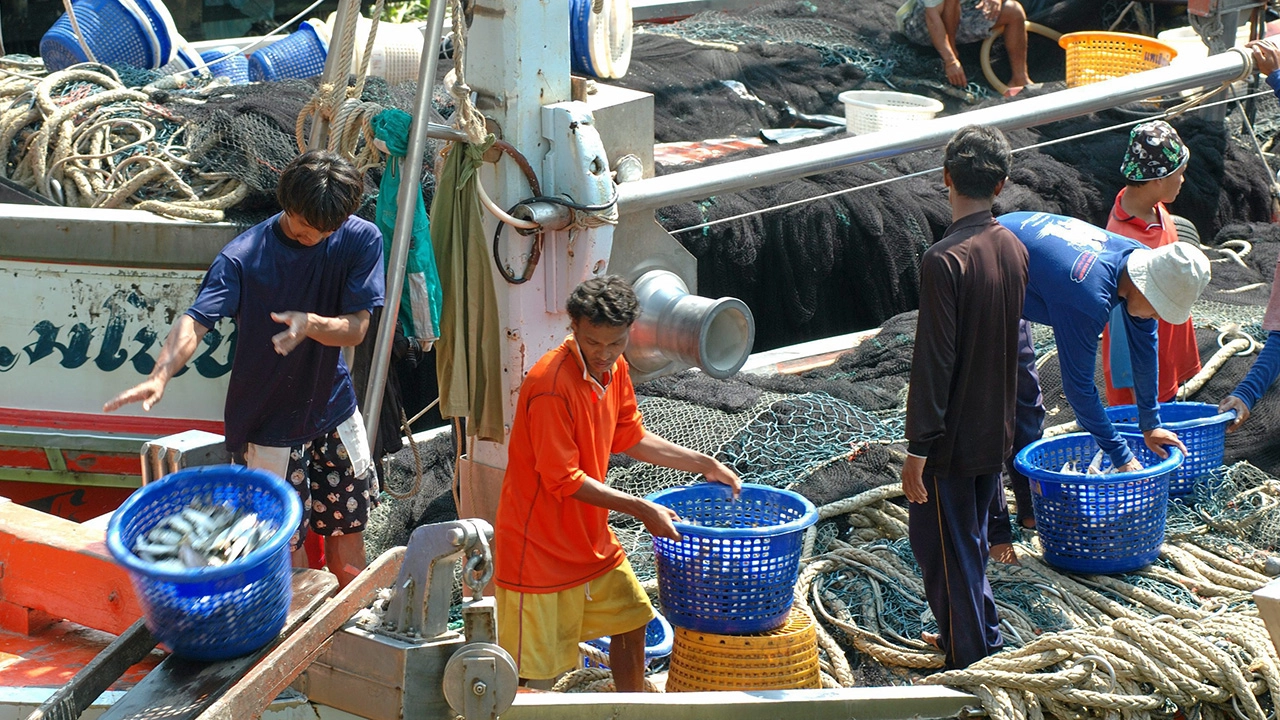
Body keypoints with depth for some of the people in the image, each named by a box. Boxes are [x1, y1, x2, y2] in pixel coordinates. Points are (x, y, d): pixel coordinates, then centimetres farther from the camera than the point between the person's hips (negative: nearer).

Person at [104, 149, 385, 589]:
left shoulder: (361, 240, -12)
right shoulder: (244, 257, -21)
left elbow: (355, 328, -14)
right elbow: (195, 321, -32)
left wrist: (311, 324, -37)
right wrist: (160, 376, -52)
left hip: (333, 408, 3)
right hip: (268, 419, -3)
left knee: (347, 524, 16)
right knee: (288, 539, 4)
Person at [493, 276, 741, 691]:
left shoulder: (614, 370, 0)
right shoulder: (551, 385, -26)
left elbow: (631, 438, 16)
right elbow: (563, 480, -24)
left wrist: (705, 464, 14)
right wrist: (641, 509, -21)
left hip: (592, 539, 9)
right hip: (540, 546, -9)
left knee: (631, 617, 21)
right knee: (532, 672, -5)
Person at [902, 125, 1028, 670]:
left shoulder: (945, 260, -22)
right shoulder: (1013, 249, 2)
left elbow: (933, 361, -22)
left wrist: (917, 449, -17)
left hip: (952, 438, -8)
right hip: (996, 431, 8)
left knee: (942, 547, 5)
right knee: (970, 538, 22)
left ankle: (968, 661, 13)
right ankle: (983, 639, 34)